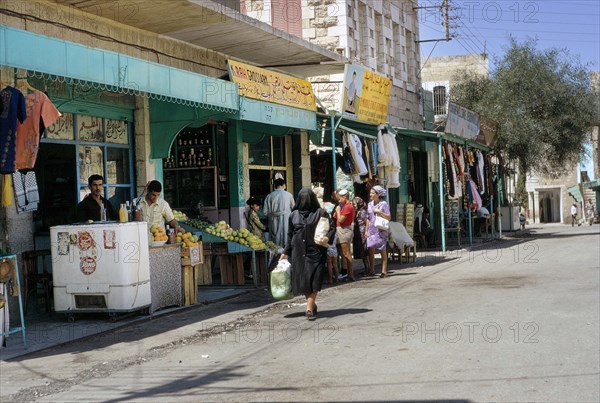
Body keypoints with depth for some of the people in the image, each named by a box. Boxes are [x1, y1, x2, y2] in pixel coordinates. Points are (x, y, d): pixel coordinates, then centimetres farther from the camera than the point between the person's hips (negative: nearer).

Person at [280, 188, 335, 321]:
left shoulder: (320, 213, 2)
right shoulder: (294, 215, 11)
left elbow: (332, 226, -1)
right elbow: (290, 235, 15)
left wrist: (328, 237, -21)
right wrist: (285, 252, 13)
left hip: (315, 251, -3)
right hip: (298, 252, 3)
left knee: (313, 280, -9)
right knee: (302, 280, 5)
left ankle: (309, 309, -7)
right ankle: (312, 305, 23)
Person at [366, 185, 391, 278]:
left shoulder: (383, 204, -5)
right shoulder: (370, 204, 10)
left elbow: (389, 217, -7)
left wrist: (379, 212, -18)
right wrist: (366, 230, 10)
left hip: (381, 230, -4)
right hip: (371, 230, 4)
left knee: (382, 250, 1)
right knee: (370, 249, -1)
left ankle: (384, 271, 6)